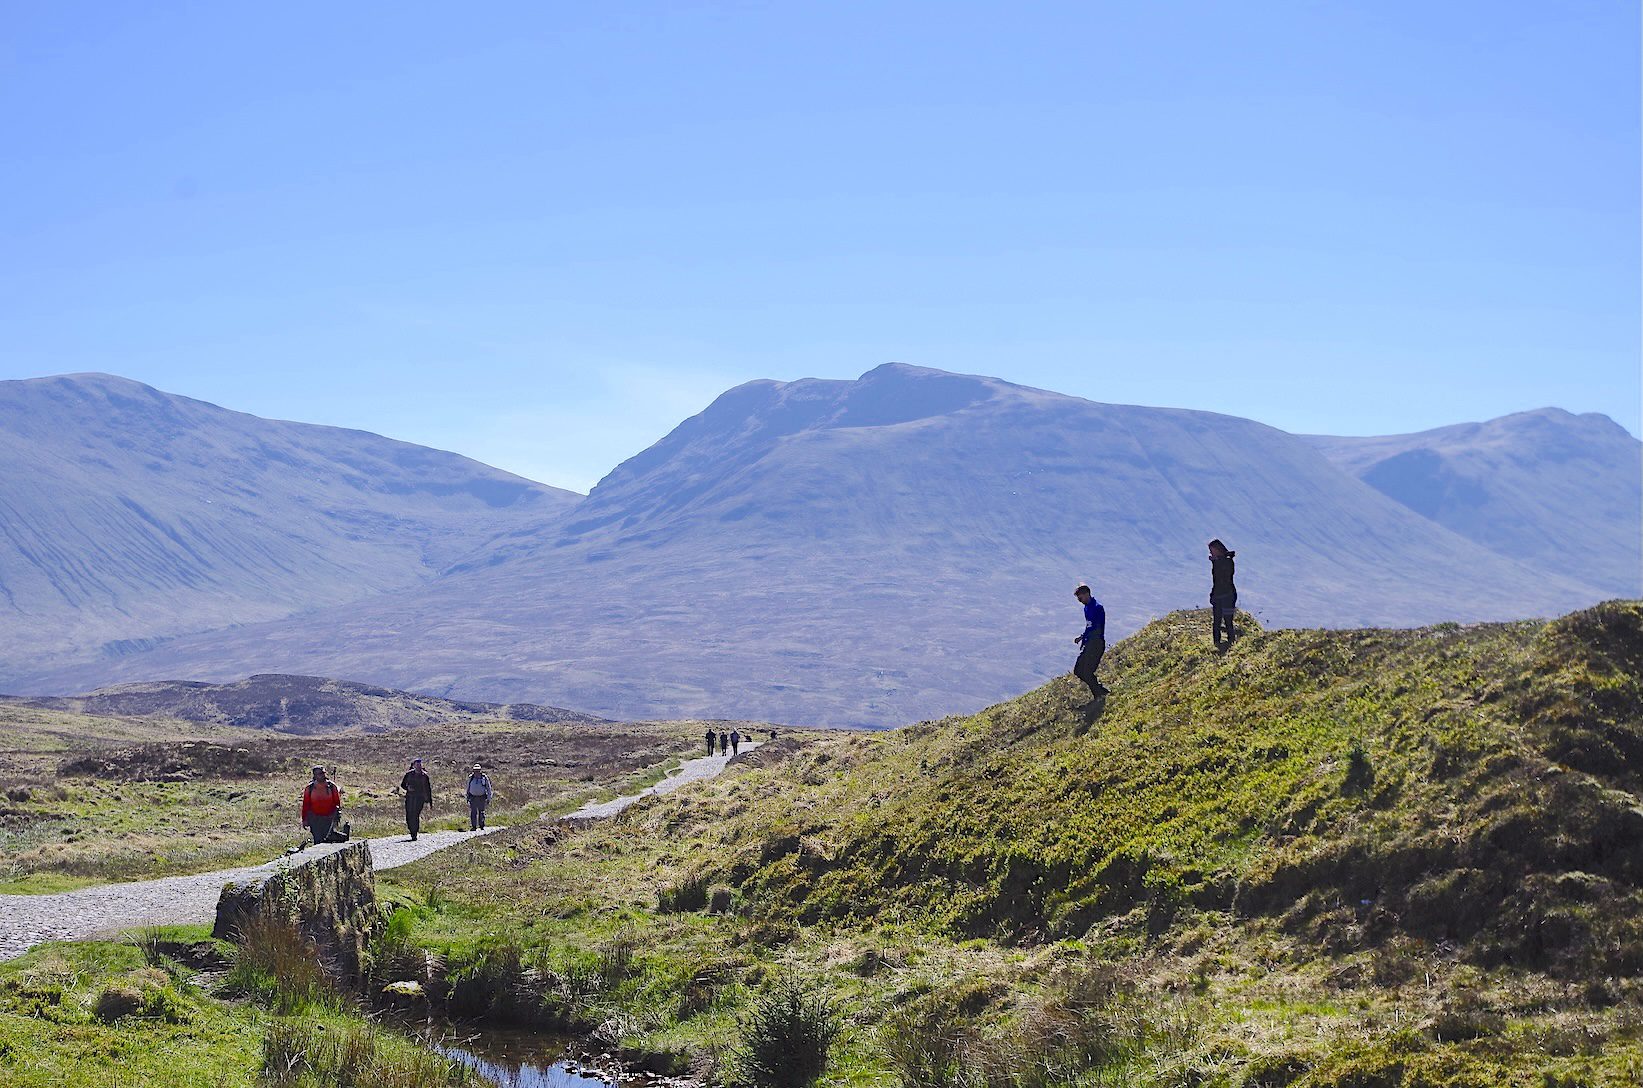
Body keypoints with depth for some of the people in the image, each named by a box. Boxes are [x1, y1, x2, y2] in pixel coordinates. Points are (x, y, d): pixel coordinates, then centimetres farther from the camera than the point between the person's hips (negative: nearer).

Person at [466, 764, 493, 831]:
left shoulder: (485, 778, -2)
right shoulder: (471, 778, 4)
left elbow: (489, 789, 4)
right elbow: (468, 788, 15)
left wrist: (489, 798, 0)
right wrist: (467, 797, 13)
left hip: (482, 798, -1)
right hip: (473, 797, 1)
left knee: (481, 812, 5)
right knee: (473, 812, -4)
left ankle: (481, 826, 16)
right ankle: (473, 826, -1)